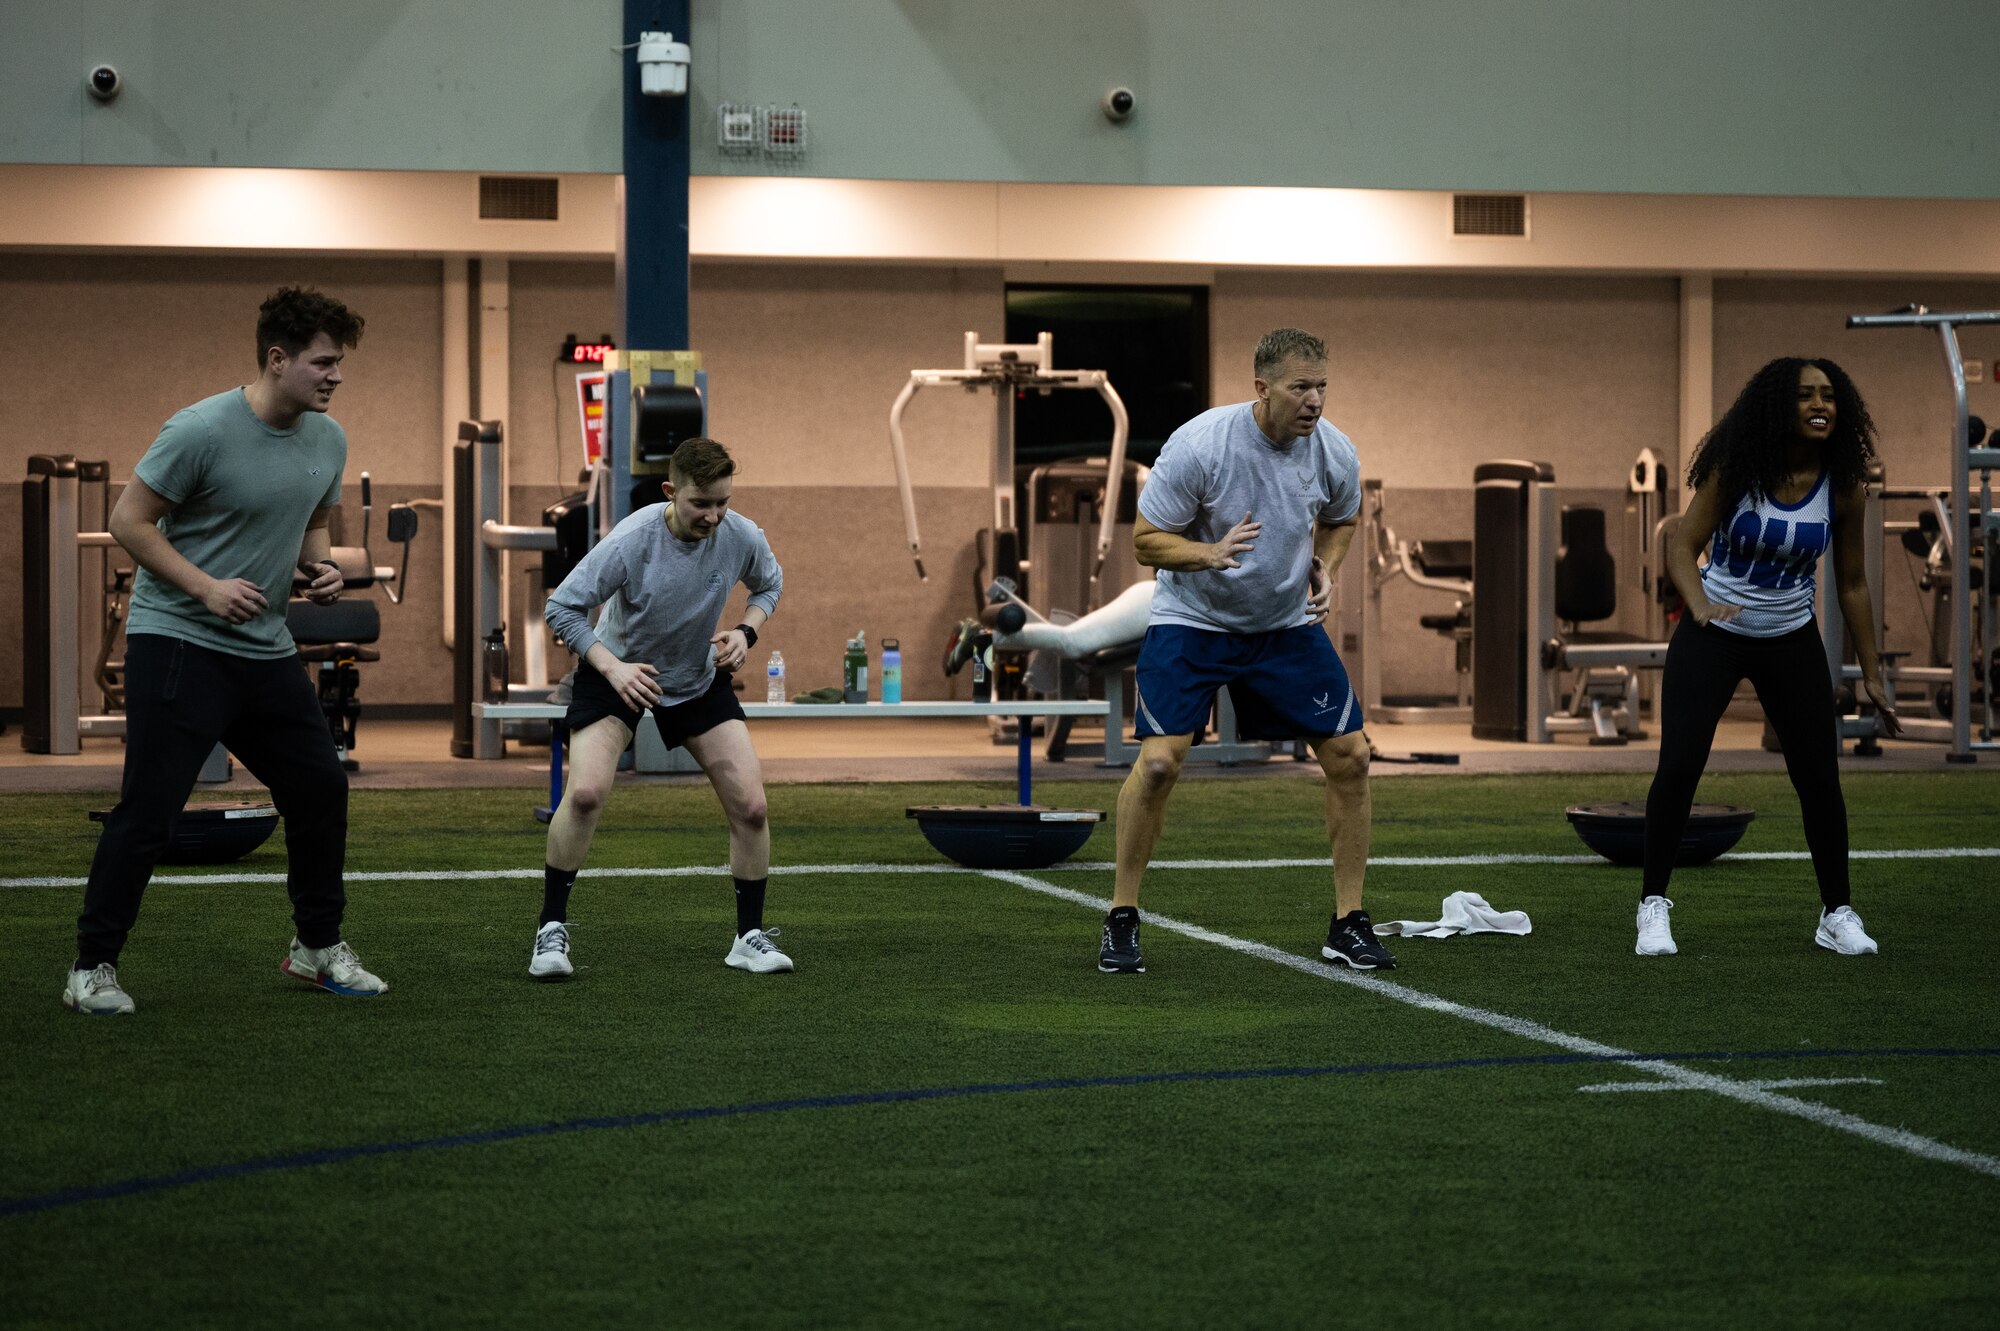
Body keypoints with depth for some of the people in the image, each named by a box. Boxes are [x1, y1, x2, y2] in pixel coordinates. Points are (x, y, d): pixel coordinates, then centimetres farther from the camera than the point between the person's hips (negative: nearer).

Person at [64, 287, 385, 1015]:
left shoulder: (328, 440, 5)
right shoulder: (201, 430, -17)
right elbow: (128, 521, -11)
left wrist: (321, 565, -1)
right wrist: (207, 587, -19)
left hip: (266, 650, 7)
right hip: (175, 641, -7)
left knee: (321, 785, 7)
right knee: (148, 809, -9)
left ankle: (318, 948, 24)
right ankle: (92, 967, 1)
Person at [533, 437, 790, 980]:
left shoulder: (742, 537, -19)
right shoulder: (630, 541, -29)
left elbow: (768, 585, 5)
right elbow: (563, 608, -20)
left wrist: (746, 632, -13)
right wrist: (613, 668, -29)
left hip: (701, 679, 3)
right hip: (617, 673, -3)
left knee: (750, 806, -7)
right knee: (586, 792, -23)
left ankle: (750, 937, 10)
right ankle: (552, 930, -7)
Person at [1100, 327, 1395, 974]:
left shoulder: (1335, 453, -11)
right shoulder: (1198, 446, -24)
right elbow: (1146, 540, -15)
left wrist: (1324, 567, -7)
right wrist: (1210, 553, -33)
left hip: (1287, 623, 4)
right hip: (1192, 620, -4)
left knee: (1349, 757, -4)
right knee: (1159, 760, -18)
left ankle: (1348, 925, 10)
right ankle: (1122, 920, -1)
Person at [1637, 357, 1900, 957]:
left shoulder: (1844, 487, -9)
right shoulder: (1736, 469, -17)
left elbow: (1851, 583, 1)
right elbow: (1683, 546, -15)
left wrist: (1872, 676, 3)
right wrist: (1701, 609, -35)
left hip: (1791, 642, 2)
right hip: (1713, 636, -2)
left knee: (1820, 777, -1)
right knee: (1678, 766, -13)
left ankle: (1837, 914, 15)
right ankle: (1653, 904, 2)